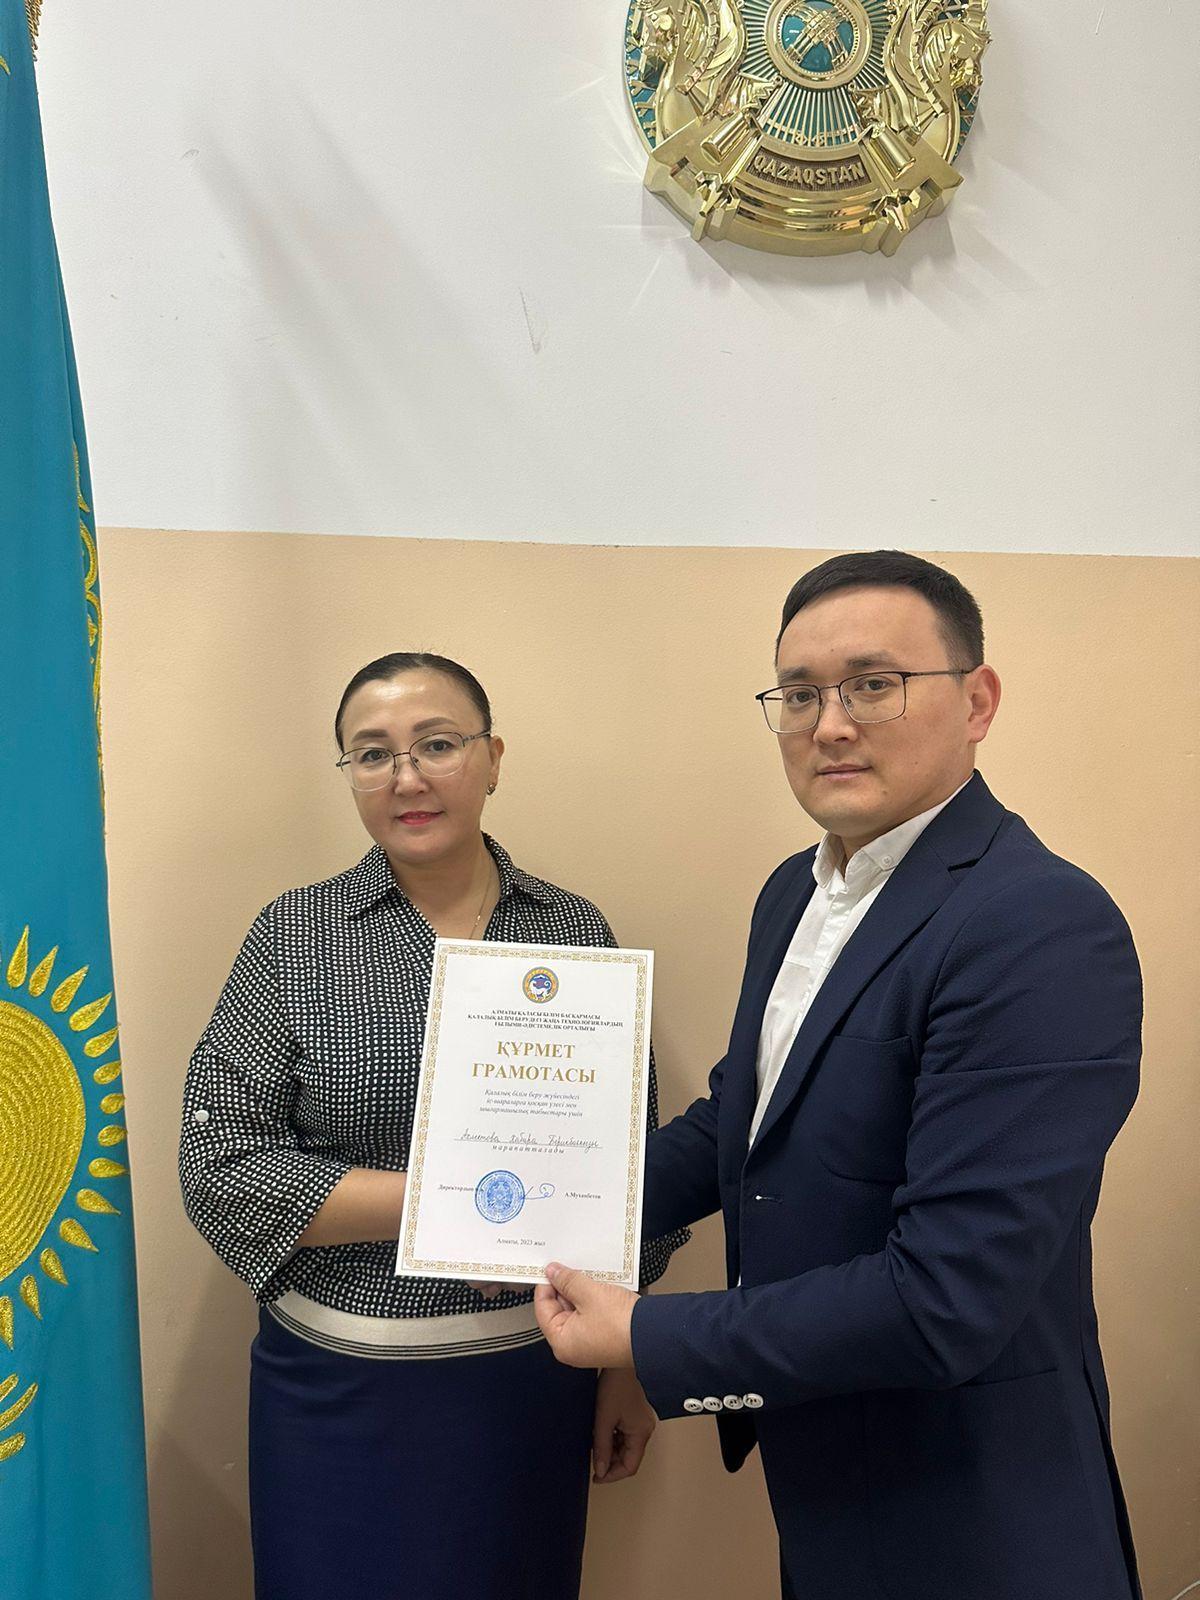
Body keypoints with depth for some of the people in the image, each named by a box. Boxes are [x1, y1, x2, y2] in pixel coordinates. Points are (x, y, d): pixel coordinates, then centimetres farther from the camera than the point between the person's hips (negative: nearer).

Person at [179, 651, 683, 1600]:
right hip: (339, 1381, -1)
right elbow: (218, 1165, -10)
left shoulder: (576, 931, -1)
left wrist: (633, 1361, 6)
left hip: (536, 1372, 2)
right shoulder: (294, 937, -5)